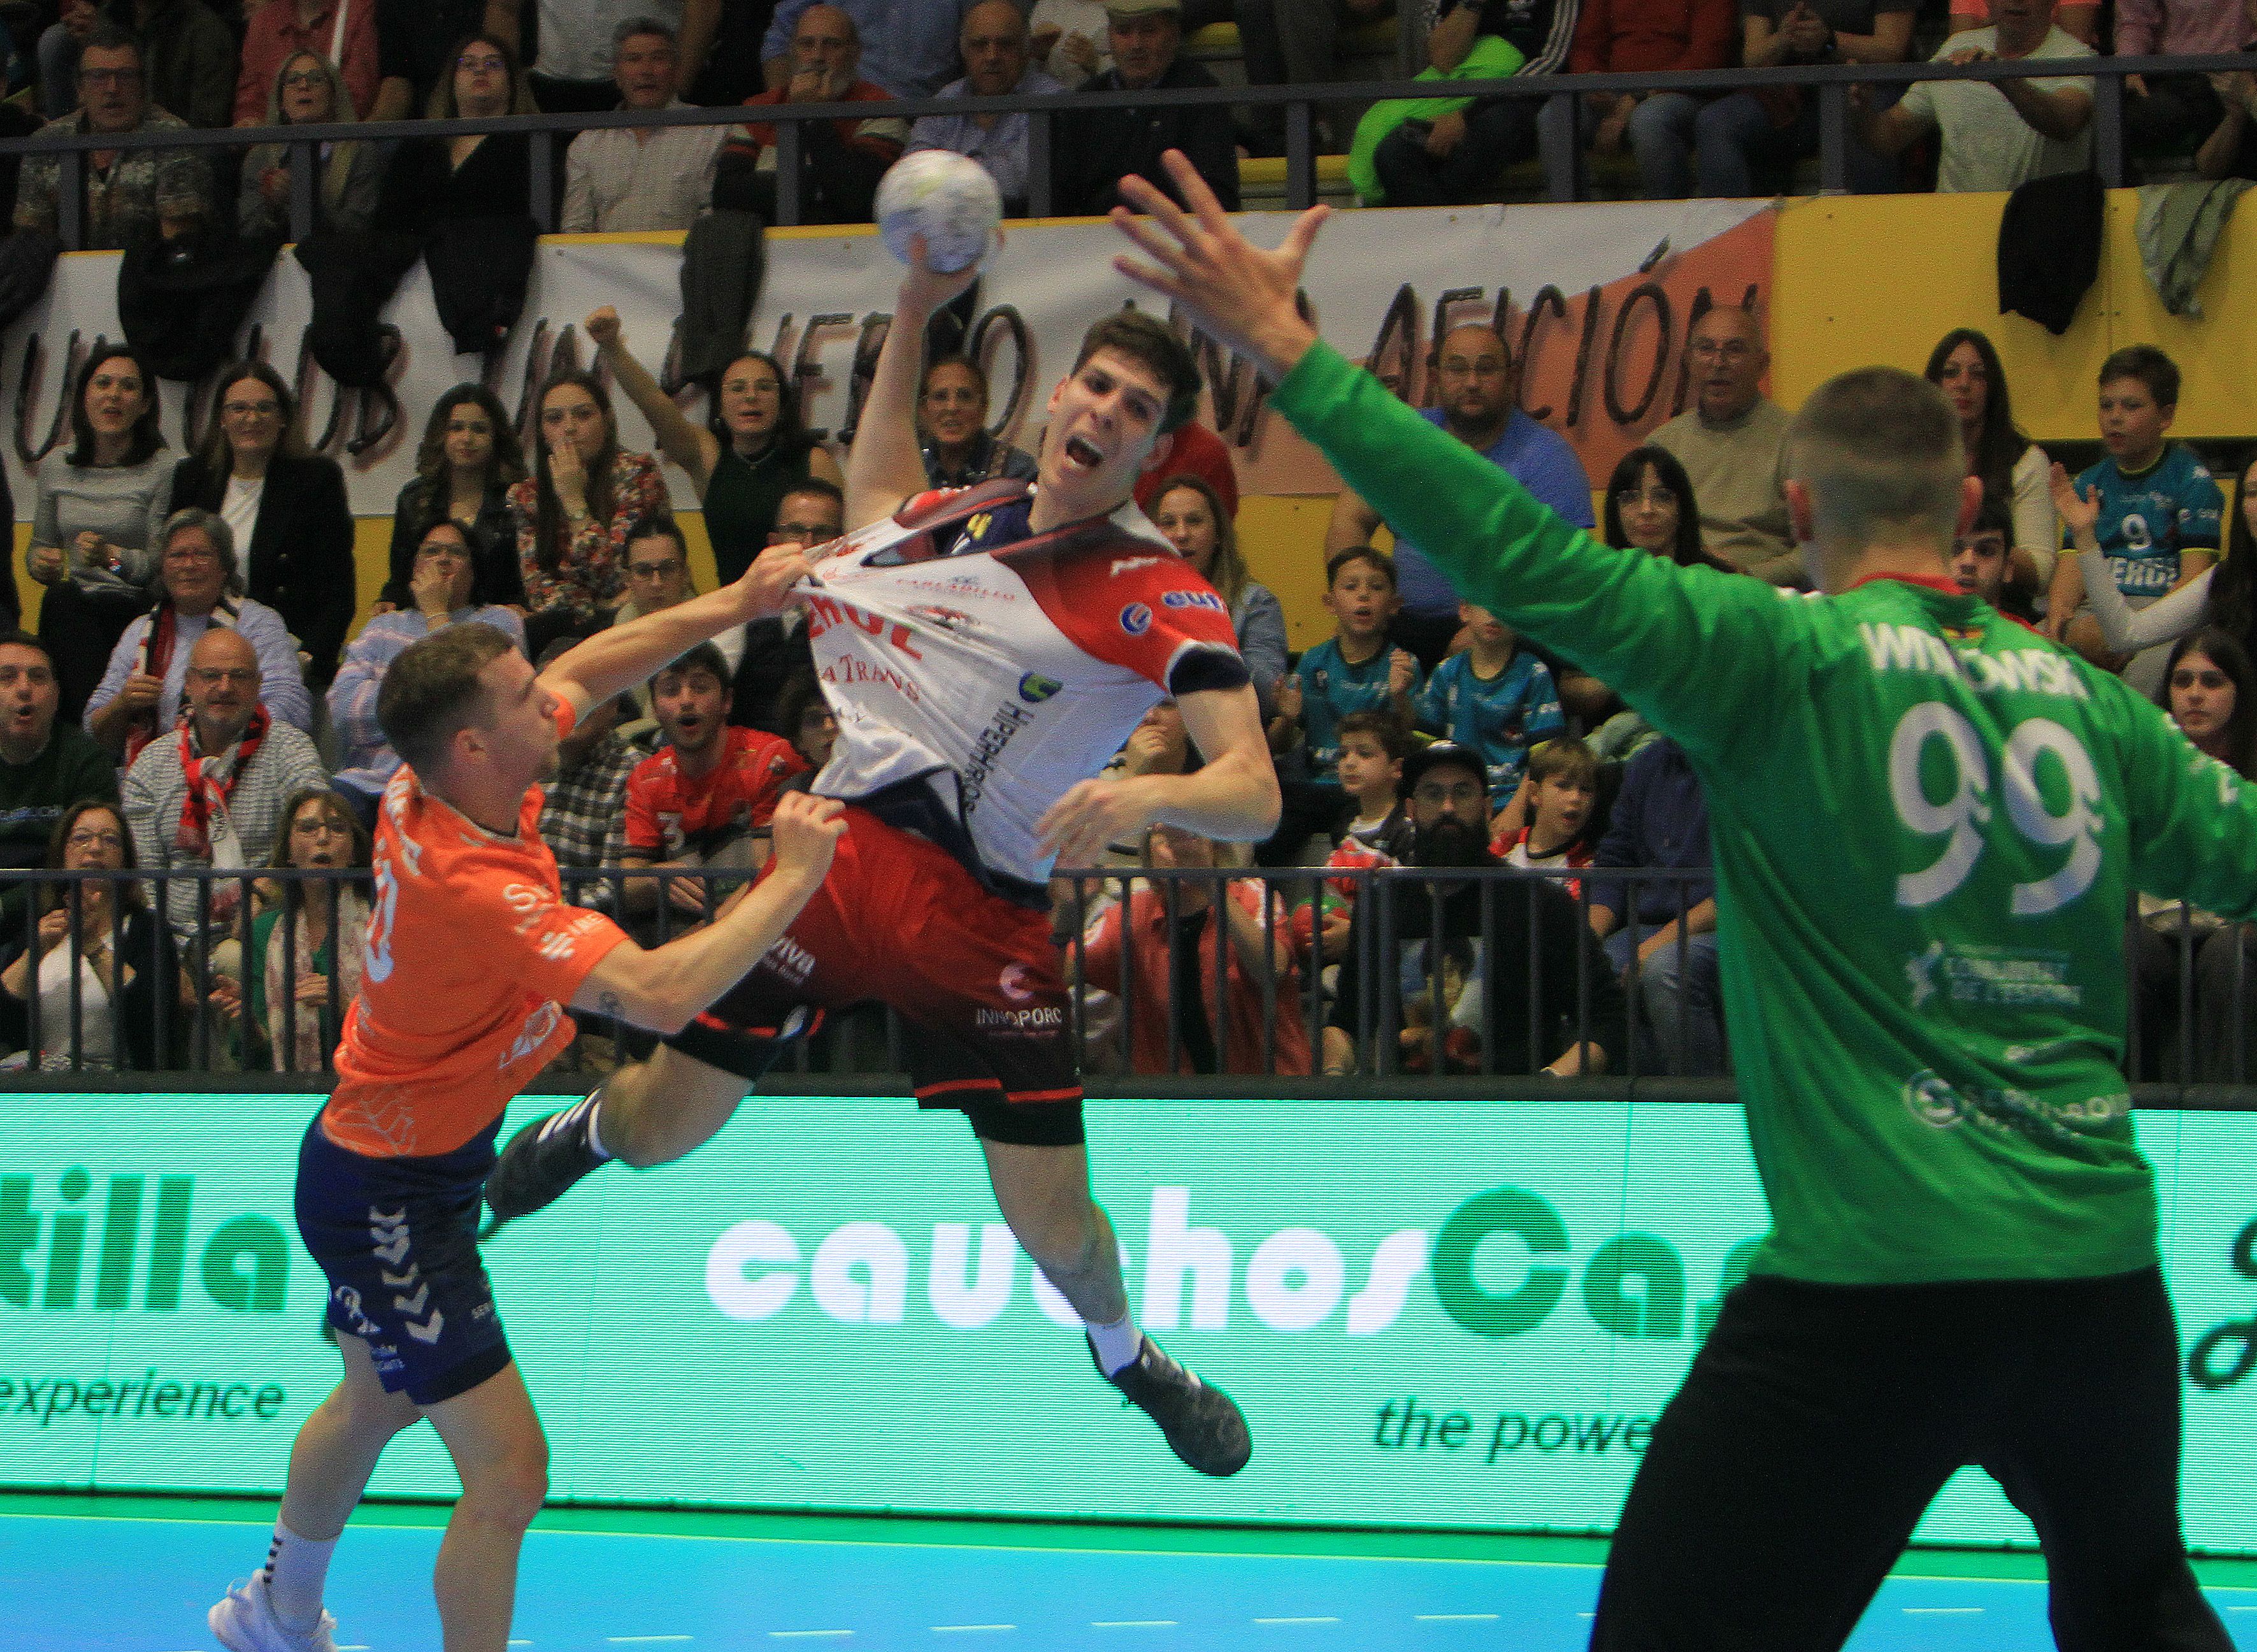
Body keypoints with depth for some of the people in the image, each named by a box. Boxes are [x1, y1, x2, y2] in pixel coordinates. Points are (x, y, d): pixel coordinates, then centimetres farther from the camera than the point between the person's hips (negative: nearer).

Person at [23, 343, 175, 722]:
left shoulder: (162, 471, -3)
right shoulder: (56, 466, 11)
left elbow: (162, 563, -6)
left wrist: (113, 558, -23)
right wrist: (39, 562, -2)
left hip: (134, 616, -3)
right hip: (67, 616, 3)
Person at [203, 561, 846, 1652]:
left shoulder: (429, 789, -9)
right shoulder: (475, 888, -35)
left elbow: (582, 671, 10)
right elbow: (656, 996, -43)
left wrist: (730, 608, 4)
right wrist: (791, 880, -33)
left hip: (365, 1159, 10)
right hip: (391, 1199, -10)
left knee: (375, 1401, 31)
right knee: (508, 1469, -12)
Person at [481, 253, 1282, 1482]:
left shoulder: (1162, 597, -8)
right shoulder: (955, 516, 7)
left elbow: (1253, 793, -17)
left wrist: (1151, 795, -40)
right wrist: (913, 314, 21)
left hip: (988, 911, -3)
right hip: (841, 847, 3)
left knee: (1052, 1225, -3)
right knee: (662, 1130, 4)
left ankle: (1126, 1355, 32)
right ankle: (585, 1128, 42)